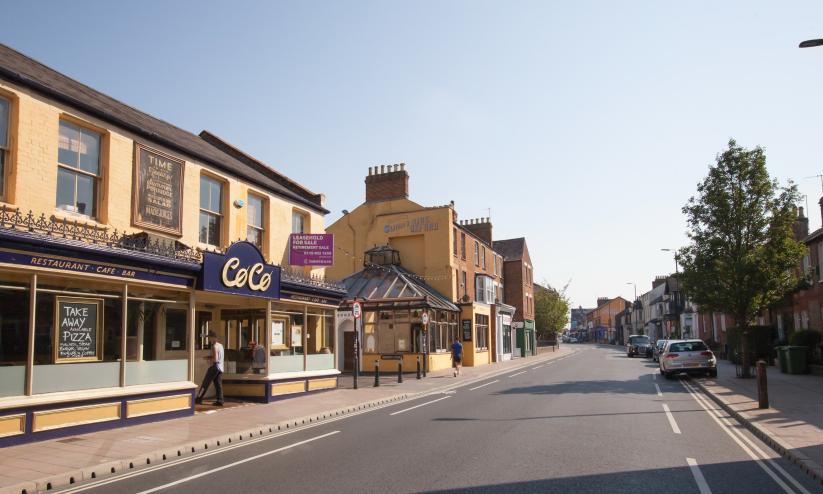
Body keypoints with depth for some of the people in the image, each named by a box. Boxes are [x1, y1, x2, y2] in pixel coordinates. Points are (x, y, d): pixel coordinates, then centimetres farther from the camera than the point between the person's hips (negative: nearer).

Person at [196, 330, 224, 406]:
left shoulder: (214, 346, -14)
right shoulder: (220, 345, 13)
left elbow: (215, 359, -20)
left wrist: (208, 358, -5)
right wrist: (209, 357, 13)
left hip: (215, 367, -8)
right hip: (220, 367, 8)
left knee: (205, 384, 1)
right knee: (218, 385, 6)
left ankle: (199, 399, 6)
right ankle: (220, 401, 2)